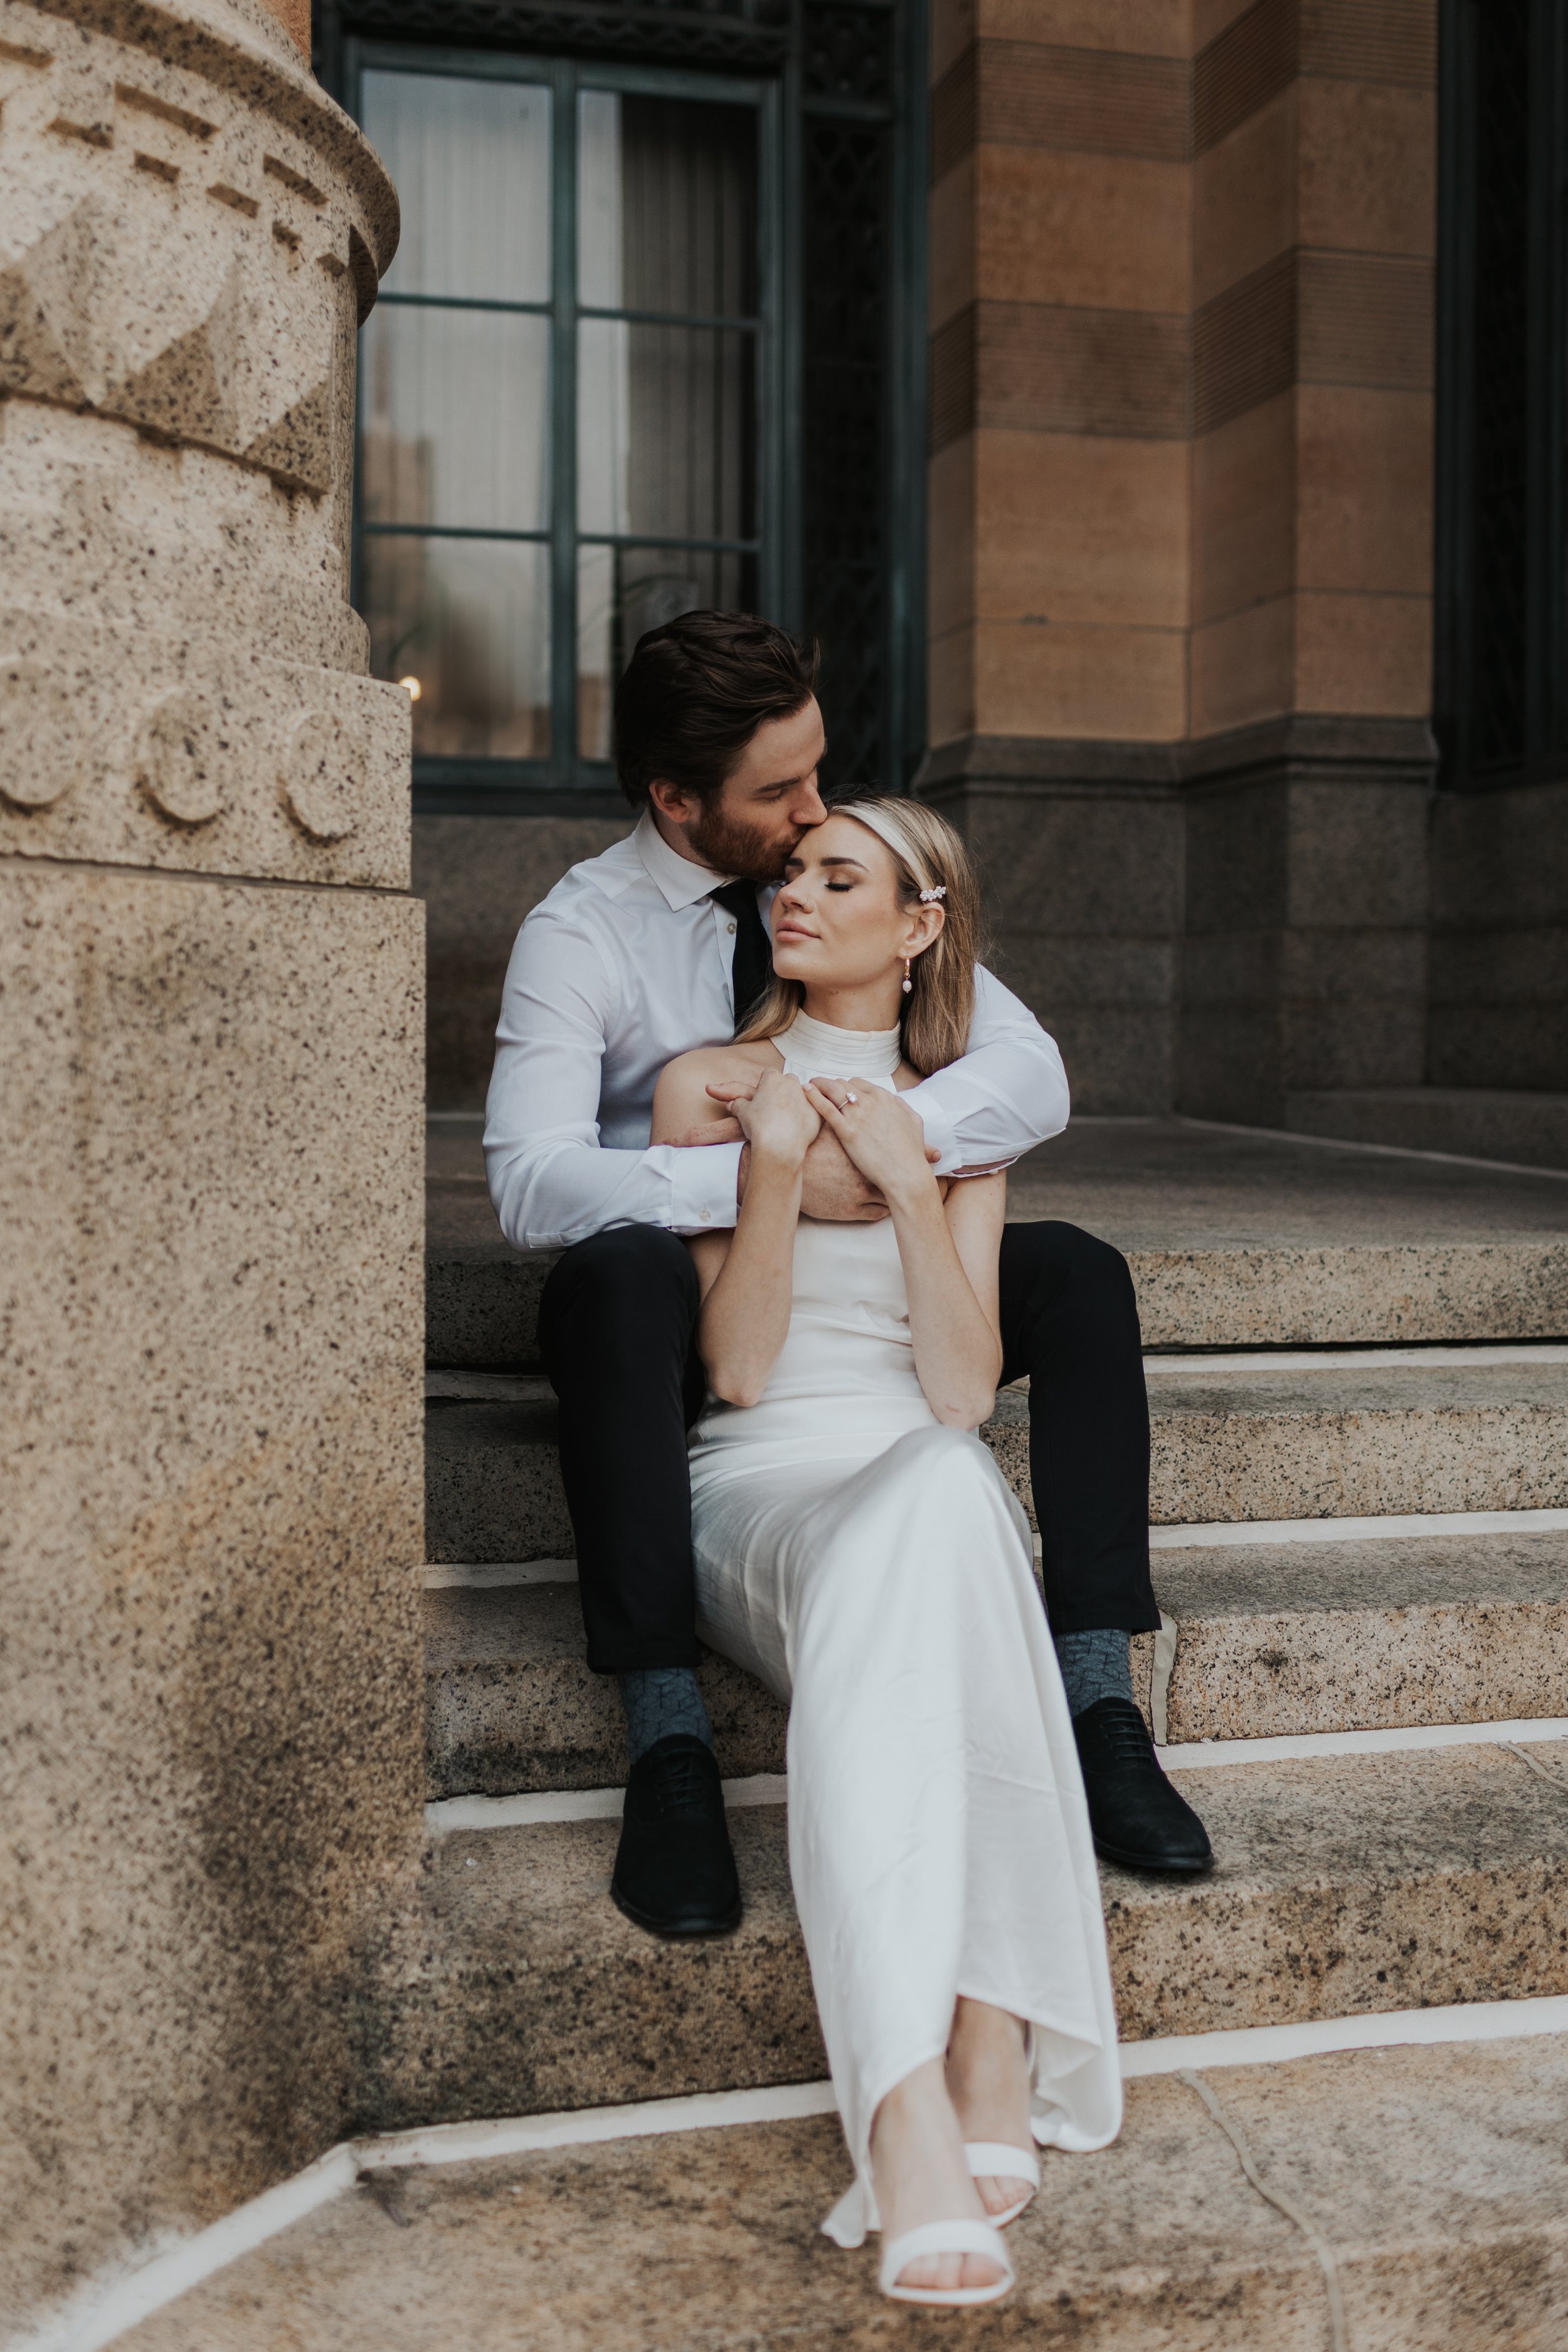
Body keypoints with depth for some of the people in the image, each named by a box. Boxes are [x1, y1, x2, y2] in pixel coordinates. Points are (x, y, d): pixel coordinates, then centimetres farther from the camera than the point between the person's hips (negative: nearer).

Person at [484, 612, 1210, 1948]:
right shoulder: (579, 935, -8)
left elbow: (1032, 1076, -6)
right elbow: (530, 1181, -23)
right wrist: (762, 1177, -33)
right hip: (690, 1321, -3)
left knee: (1079, 1274, -20)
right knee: (619, 1270, -37)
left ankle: (1100, 1706, -23)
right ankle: (667, 1741, -36)